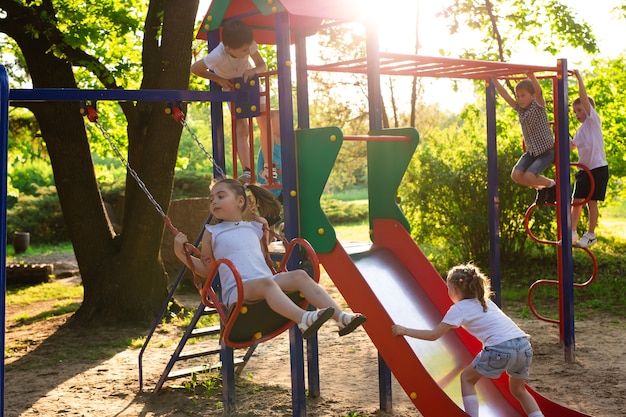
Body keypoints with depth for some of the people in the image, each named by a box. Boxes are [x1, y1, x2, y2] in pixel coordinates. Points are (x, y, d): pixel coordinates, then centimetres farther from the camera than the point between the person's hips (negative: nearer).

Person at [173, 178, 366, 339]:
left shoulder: (254, 228, 23)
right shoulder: (212, 232, 13)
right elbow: (206, 269, 15)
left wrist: (265, 234, 29)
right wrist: (181, 253, 5)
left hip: (267, 280, 5)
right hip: (237, 291, -5)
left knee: (299, 276, -22)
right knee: (266, 283, -38)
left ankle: (341, 317, -35)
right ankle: (303, 320, -62)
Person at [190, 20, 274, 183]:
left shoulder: (248, 44, -32)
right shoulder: (218, 56, -40)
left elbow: (262, 65, -18)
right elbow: (194, 69, -23)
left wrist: (254, 70, -40)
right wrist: (219, 79, -25)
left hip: (249, 81, 3)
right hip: (230, 86, -3)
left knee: (265, 123, -5)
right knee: (241, 128, -16)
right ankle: (247, 171, -19)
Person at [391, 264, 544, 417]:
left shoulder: (459, 308, 8)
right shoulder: (485, 302, 28)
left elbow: (433, 335, 5)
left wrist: (405, 331, 12)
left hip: (501, 349, -7)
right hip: (524, 346, 7)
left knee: (467, 378, 16)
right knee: (518, 390, 28)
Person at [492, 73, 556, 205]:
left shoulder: (538, 106, -14)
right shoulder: (519, 109, 2)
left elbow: (539, 91, -34)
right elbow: (505, 95, -3)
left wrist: (531, 76, -50)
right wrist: (494, 80, -14)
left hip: (547, 151, -7)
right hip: (531, 151, 7)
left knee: (529, 176, -22)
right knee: (516, 175, -11)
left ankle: (551, 184, 8)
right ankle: (541, 189, 13)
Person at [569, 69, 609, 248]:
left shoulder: (593, 120, -5)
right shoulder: (580, 130, 14)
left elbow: (584, 97, -16)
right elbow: (572, 145, 29)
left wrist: (579, 78, -15)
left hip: (598, 168, -7)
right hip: (583, 168, 7)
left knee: (591, 201, -2)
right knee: (577, 201, 2)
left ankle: (591, 234, 7)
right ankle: (573, 232, 6)